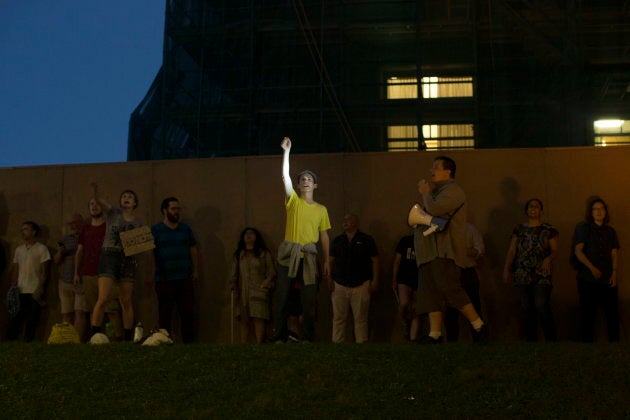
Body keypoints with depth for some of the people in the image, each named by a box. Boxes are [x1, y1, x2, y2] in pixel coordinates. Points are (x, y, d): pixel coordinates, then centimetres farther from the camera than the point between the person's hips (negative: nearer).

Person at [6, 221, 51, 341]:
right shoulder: (19, 249, 15)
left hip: (34, 292, -4)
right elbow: (15, 270, 16)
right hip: (20, 292, 4)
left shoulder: (41, 248, 1)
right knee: (14, 320, 0)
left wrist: (39, 289, -12)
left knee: (32, 321, -3)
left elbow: (44, 271, -3)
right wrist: (13, 287, 4)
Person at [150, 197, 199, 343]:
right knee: (165, 314, 2)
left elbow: (193, 250, 16)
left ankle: (189, 341, 8)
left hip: (185, 279, 3)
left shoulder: (185, 229, 12)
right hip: (164, 280, -3)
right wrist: (151, 274, -9)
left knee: (188, 312, 1)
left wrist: (195, 270, 10)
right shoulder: (155, 230, 2)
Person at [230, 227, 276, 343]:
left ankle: (259, 344, -18)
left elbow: (271, 272, 7)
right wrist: (233, 285, 4)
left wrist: (267, 283, -8)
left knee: (258, 318, -15)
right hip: (243, 293, 3)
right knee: (244, 319, -4)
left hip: (258, 291, -3)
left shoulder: (264, 253, 13)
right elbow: (234, 273, 19)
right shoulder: (238, 255, 21)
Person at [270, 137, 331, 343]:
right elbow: (285, 177, -8)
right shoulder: (293, 201, 5)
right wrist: (286, 151, -15)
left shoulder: (321, 209, 11)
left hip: (308, 256, 1)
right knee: (281, 296, -2)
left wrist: (327, 260, 4)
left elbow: (324, 236, 11)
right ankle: (279, 336, 5)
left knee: (309, 299, 0)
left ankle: (307, 337, 8)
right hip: (289, 254, -1)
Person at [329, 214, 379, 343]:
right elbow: (331, 260, 14)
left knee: (360, 318, -1)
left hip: (361, 285, -2)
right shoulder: (337, 240, 13)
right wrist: (329, 278, 3)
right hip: (339, 285, 2)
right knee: (339, 317, 1)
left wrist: (375, 280, -4)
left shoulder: (367, 240, 4)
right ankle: (337, 343, 4)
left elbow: (375, 261, 3)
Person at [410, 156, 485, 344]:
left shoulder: (452, 190, -6)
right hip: (430, 252, 10)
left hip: (444, 251, -10)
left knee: (450, 289, -15)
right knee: (431, 294, 3)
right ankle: (435, 334, 1)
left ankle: (479, 326, -6)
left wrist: (426, 193, -3)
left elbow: (434, 209, -21)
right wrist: (425, 194, 13)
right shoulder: (438, 191, 27)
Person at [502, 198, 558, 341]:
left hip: (542, 275, -3)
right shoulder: (519, 230, 12)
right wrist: (506, 269, -2)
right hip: (522, 276, 3)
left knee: (541, 306, -14)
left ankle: (551, 339, -6)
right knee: (526, 308, 3)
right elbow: (511, 251, 8)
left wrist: (549, 258, -19)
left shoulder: (549, 230, 5)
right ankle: (531, 339, 10)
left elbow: (555, 251, 3)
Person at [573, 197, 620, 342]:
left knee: (612, 313, 0)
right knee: (588, 313, -1)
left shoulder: (610, 231, 15)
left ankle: (615, 342, 6)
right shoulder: (583, 228, 3)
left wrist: (614, 273, -4)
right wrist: (592, 268, -15)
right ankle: (588, 341, 6)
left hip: (608, 279, 3)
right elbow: (578, 251, -5)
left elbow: (614, 254, 11)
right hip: (588, 279, -3)